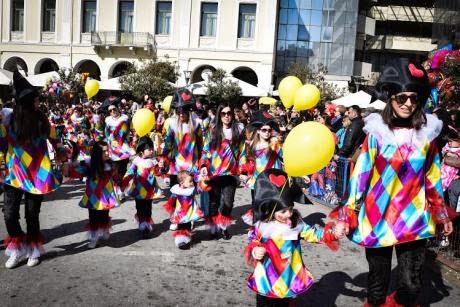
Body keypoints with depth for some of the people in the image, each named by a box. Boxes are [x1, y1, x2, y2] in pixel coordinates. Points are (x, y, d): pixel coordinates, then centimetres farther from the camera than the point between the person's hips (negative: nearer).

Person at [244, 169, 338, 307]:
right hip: (267, 281, -3)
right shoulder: (262, 227, -16)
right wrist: (254, 252, -26)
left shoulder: (296, 223, -7)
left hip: (289, 280, 3)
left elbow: (312, 234, -3)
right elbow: (253, 245, -5)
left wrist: (332, 233, -14)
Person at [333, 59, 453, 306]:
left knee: (412, 285, 4)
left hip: (414, 220, 2)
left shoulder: (427, 132, 1)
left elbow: (432, 176, 11)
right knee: (378, 283, 12)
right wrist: (346, 215, -12)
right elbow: (360, 174, -9)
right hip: (377, 218, -2)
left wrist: (441, 213, 16)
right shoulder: (377, 132, -8)